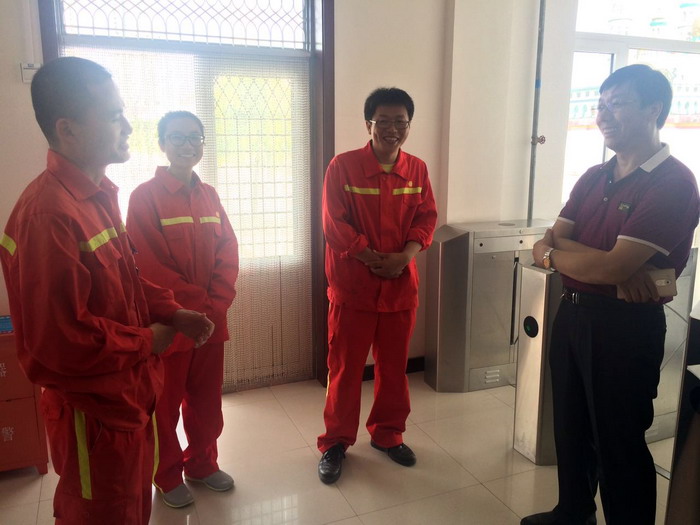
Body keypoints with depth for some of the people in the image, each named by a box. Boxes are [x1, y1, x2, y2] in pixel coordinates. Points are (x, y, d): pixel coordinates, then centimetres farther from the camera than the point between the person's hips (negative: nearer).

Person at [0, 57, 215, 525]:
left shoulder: (100, 195, 5)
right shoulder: (48, 213, -26)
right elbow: (61, 340, -28)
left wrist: (174, 314, -1)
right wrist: (149, 340, -15)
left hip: (131, 397, 9)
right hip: (94, 414, -8)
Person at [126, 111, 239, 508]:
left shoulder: (209, 195, 8)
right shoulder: (144, 196, -8)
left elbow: (229, 251, 4)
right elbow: (148, 264, -14)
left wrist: (217, 303, -9)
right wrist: (197, 303, -14)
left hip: (212, 320, 5)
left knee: (207, 400, 15)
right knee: (164, 404, 10)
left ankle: (202, 463, 36)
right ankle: (167, 475, 29)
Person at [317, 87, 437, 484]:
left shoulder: (418, 169, 5)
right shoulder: (343, 166, -7)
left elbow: (427, 218, 4)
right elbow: (335, 224, -10)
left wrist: (403, 257, -13)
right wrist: (373, 259, -16)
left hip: (402, 285, 4)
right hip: (353, 285, -3)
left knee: (394, 365, 15)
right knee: (345, 367, 6)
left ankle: (388, 434, 34)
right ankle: (336, 442, 23)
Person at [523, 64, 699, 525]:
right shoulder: (594, 177, 9)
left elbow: (612, 267, -23)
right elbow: (550, 242, 1)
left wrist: (554, 253, -6)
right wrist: (615, 270, -16)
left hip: (626, 325, -7)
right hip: (571, 313, 8)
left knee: (618, 444, 8)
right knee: (571, 427, 21)